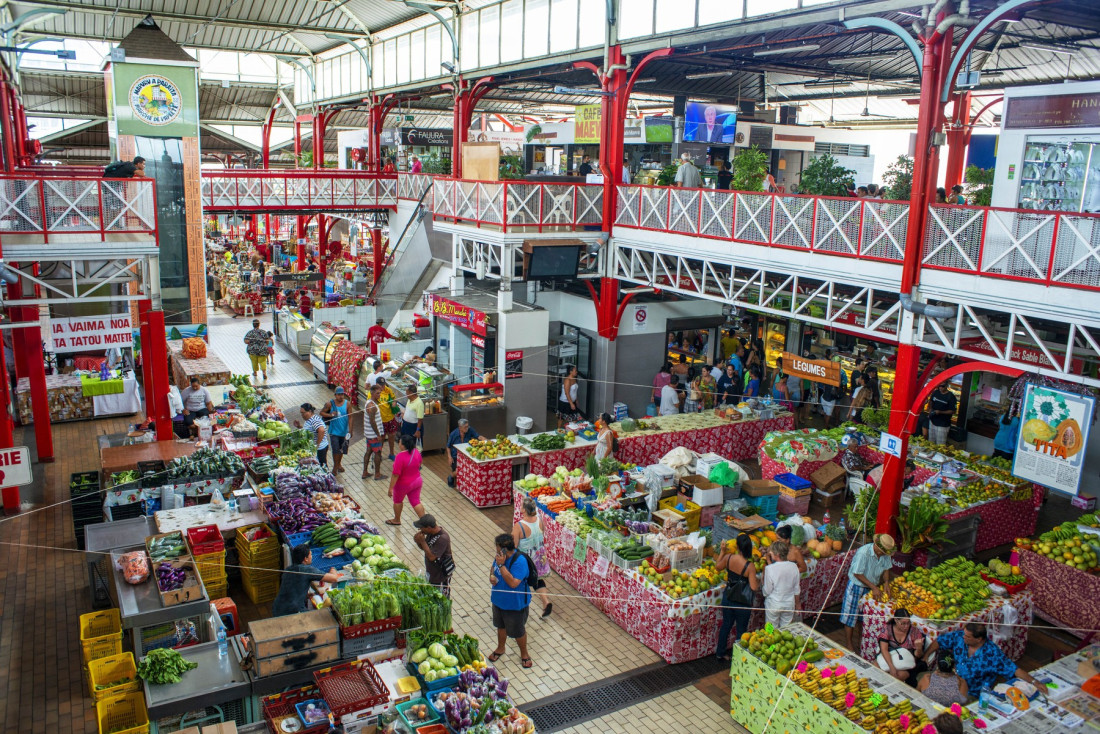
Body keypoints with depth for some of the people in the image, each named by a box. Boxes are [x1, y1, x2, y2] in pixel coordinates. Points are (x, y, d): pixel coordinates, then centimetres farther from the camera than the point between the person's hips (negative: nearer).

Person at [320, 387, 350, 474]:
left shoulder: (347, 403, -6)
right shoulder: (330, 404, -7)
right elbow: (321, 412, 3)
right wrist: (330, 415, -16)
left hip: (344, 431, 2)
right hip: (334, 431, -2)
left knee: (342, 449, 15)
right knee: (336, 450, -6)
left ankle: (339, 464, 36)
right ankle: (335, 467, 10)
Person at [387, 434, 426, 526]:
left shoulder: (400, 457, -31)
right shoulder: (416, 452, -10)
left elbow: (396, 475, -28)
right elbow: (420, 462, 10)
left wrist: (391, 488, -21)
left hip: (403, 485, -5)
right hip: (417, 481, 5)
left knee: (397, 500, 21)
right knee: (415, 502, 15)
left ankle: (397, 520, 39)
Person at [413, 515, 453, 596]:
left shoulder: (442, 538, -32)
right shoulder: (431, 533, -5)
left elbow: (431, 557, -31)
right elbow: (425, 548, 9)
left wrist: (422, 541, -26)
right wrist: (418, 542, -13)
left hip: (441, 574, -8)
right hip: (431, 571, 8)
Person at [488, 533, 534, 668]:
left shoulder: (519, 561, -33)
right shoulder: (500, 555, -10)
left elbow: (513, 583, -39)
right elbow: (494, 567, 11)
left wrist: (501, 565, -40)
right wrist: (491, 576, -12)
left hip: (515, 604, -7)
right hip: (498, 600, 7)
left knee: (518, 631, 15)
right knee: (501, 626, 28)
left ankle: (524, 654, 39)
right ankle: (500, 648, 52)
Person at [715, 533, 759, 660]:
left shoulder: (728, 558, -15)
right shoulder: (750, 567, -26)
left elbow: (717, 567, 5)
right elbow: (754, 588, -25)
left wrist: (722, 551, 12)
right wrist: (758, 581, -4)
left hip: (728, 597, 4)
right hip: (742, 602, -4)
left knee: (726, 625, 23)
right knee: (741, 630, 16)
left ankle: (721, 653, 38)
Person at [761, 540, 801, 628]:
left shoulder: (770, 569, -24)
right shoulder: (794, 567, -10)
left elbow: (767, 591, -16)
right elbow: (797, 589, 2)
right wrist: (798, 604, 16)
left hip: (773, 605, -4)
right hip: (789, 604, 4)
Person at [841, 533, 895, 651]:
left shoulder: (885, 554, -12)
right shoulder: (863, 552, -31)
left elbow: (886, 568, 6)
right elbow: (857, 574, -25)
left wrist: (886, 582, -10)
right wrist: (874, 587, -23)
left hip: (871, 587, 6)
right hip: (856, 586, -6)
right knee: (851, 615, 3)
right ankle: (849, 643, 16)